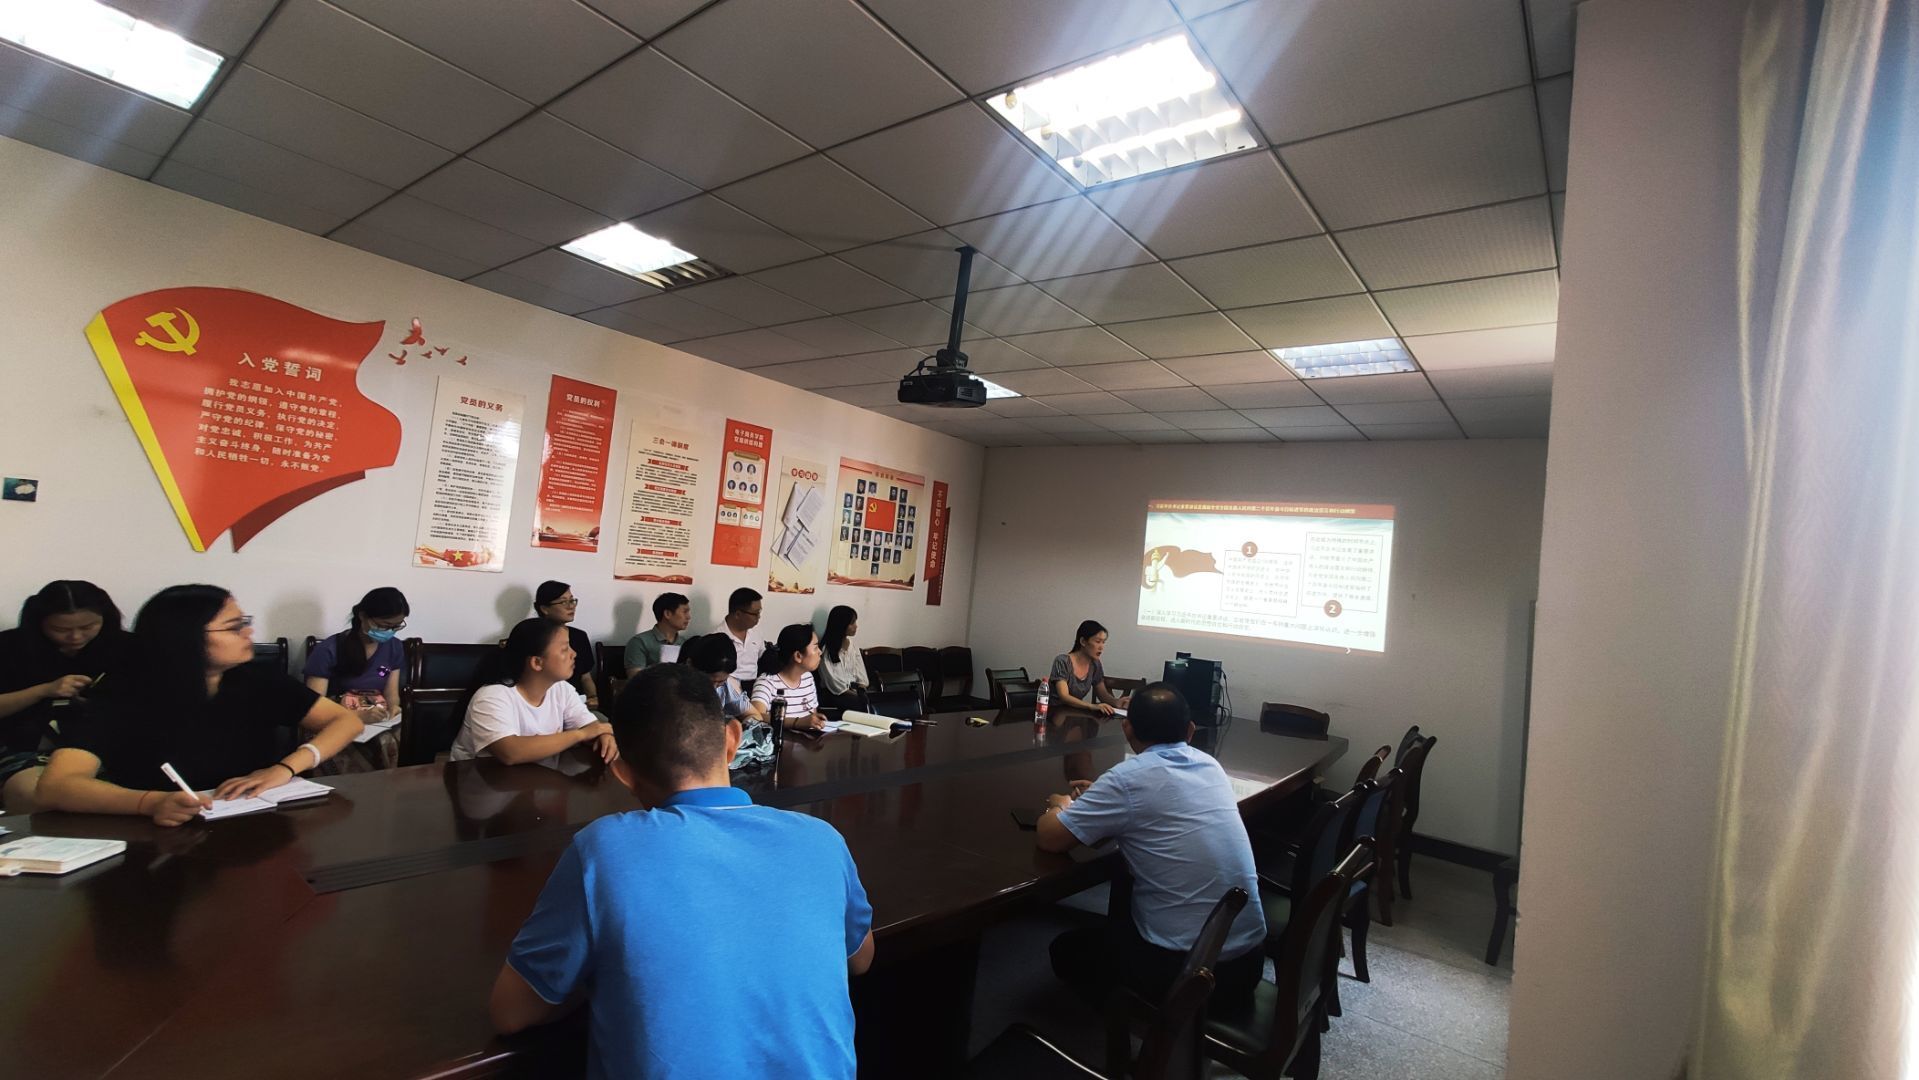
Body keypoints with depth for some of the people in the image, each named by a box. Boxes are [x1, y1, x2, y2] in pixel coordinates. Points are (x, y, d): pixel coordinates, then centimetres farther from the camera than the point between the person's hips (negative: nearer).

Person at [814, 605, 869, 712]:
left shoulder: (852, 644, 14)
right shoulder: (826, 649, -6)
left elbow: (860, 670, 11)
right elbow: (832, 680, -11)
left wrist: (861, 688, -6)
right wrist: (852, 693, -15)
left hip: (854, 688, 5)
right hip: (834, 693, -5)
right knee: (861, 702, -35)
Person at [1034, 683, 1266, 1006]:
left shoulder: (1128, 778, -16)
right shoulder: (1210, 765, 5)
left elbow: (1050, 836, -11)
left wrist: (1062, 806, 9)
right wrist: (1101, 799, 21)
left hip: (1185, 966, -7)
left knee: (1067, 950, 18)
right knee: (1120, 926, 32)